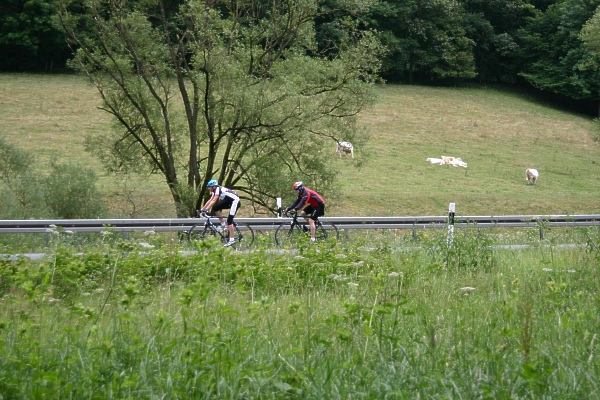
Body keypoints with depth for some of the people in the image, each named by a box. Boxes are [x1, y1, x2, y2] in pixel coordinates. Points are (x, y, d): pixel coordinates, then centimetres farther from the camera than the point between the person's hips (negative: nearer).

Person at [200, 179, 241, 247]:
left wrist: (206, 210, -33)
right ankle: (223, 225, 5)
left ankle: (232, 239, -13)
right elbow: (210, 200, 7)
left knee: (229, 220, -14)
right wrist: (202, 209, 1)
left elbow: (213, 201, -29)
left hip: (235, 201, -9)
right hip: (229, 201, 9)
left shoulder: (218, 189, -21)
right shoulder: (215, 191, 7)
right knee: (215, 208, -1)